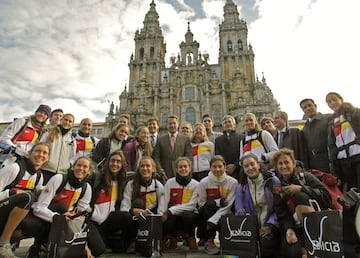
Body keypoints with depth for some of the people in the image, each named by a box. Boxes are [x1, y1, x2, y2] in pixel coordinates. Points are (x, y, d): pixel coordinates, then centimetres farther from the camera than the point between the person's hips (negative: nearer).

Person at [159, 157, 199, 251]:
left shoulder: (195, 184, -4)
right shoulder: (169, 183, 1)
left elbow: (191, 205, -13)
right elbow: (164, 202, -4)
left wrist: (171, 210, -22)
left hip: (189, 215, -1)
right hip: (172, 215, 1)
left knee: (187, 215, -35)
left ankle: (191, 238, -1)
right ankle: (173, 238, 6)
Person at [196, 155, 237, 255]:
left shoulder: (233, 182, -10)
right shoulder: (203, 182, -10)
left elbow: (228, 205, -16)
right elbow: (202, 203, -6)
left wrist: (212, 220, -25)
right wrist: (218, 202, -21)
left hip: (223, 214, -1)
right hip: (207, 213, 1)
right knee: (210, 204, -31)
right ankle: (209, 241, -17)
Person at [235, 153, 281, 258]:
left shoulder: (272, 180, -3)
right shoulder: (241, 186, 7)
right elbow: (239, 210, 5)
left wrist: (270, 225, -14)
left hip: (271, 226, -2)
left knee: (265, 244, -27)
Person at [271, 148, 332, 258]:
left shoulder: (305, 177, 1)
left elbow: (327, 198, -11)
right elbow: (282, 215, 0)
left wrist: (301, 189, -20)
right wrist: (289, 229, -20)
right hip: (296, 227, 0)